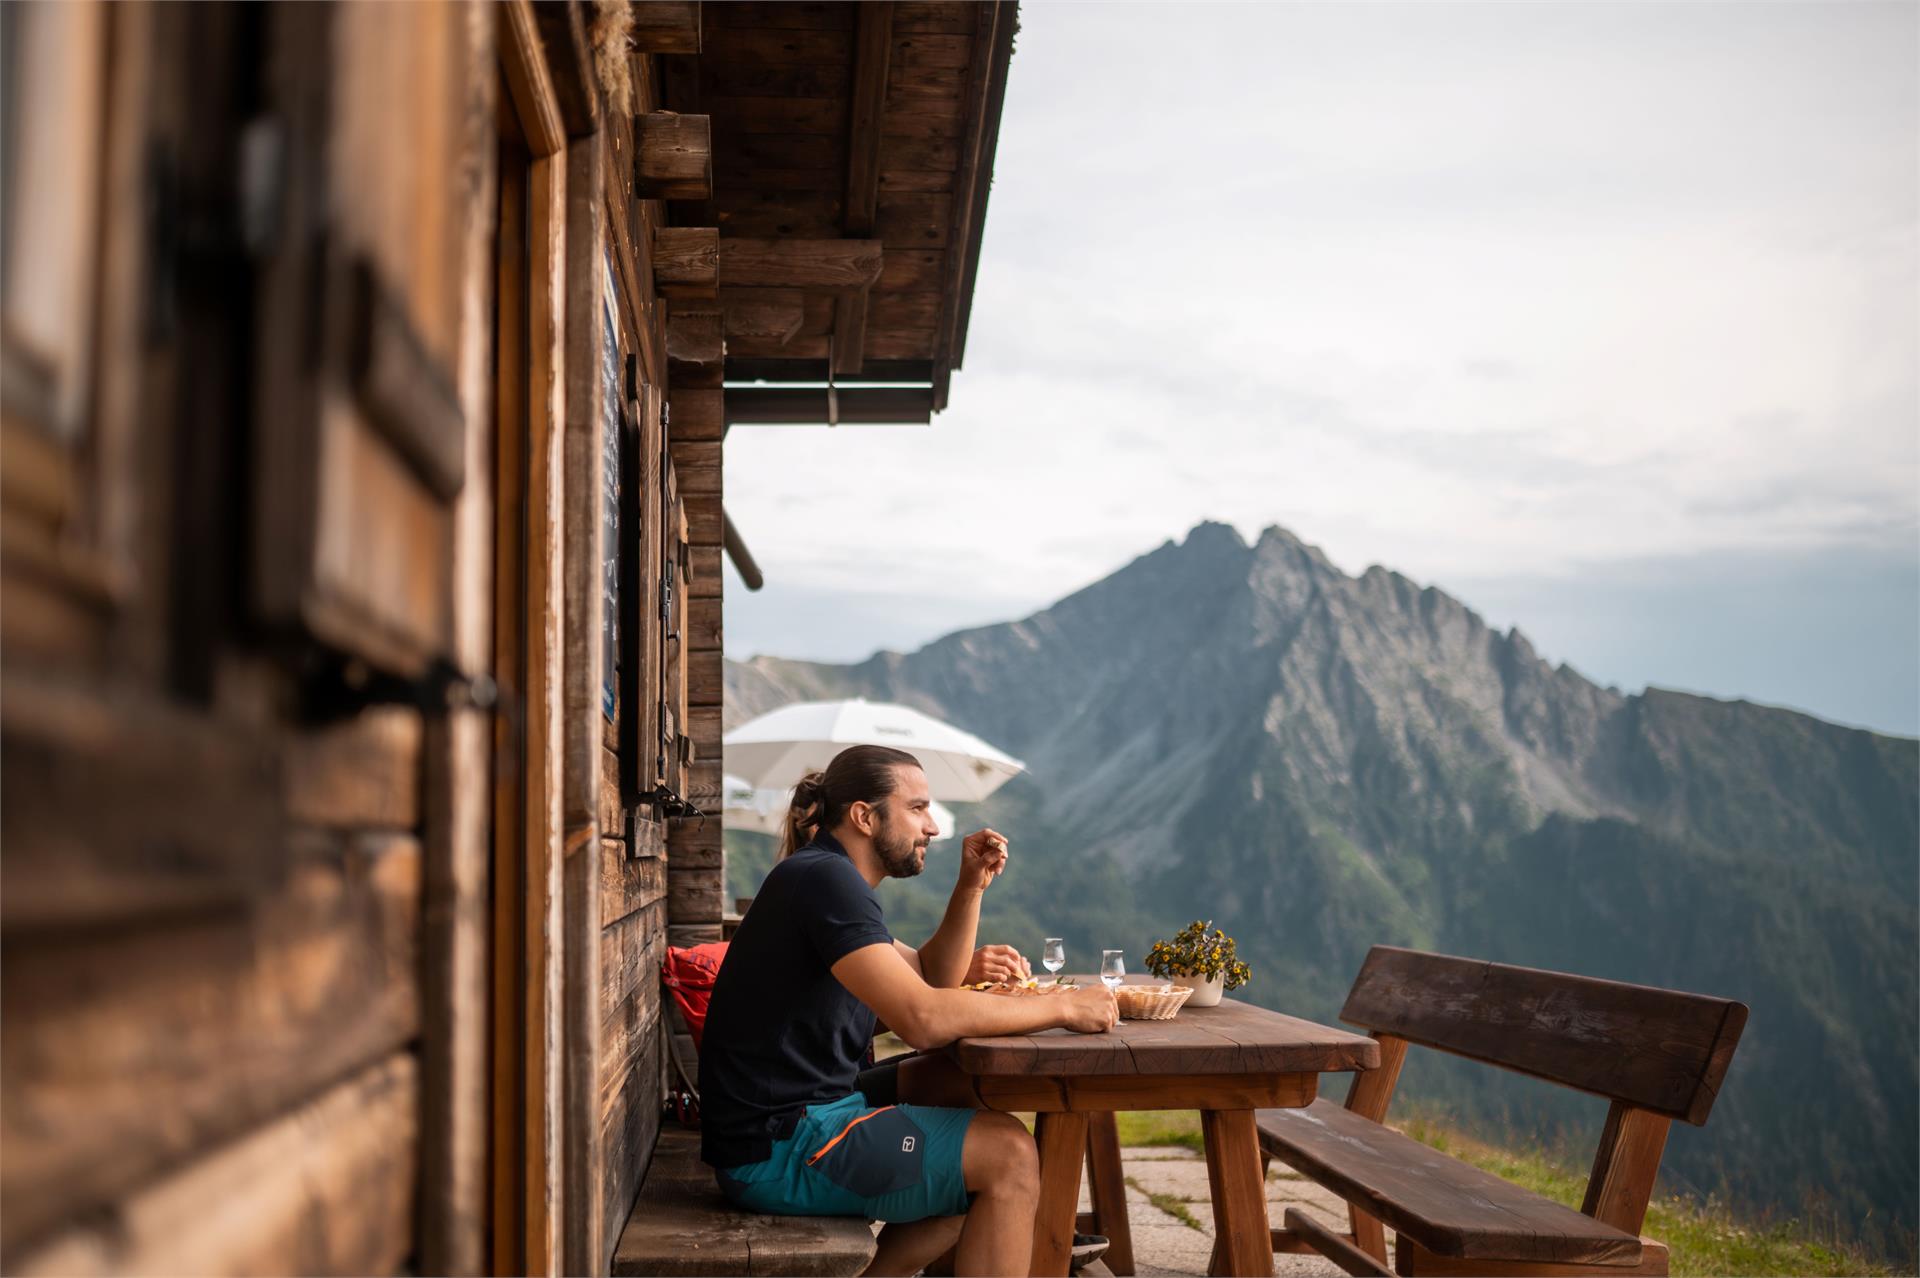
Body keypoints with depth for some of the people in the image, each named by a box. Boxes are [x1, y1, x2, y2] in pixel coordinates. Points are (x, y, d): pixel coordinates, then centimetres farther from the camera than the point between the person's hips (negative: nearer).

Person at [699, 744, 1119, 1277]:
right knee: (1009, 1153, -13)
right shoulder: (824, 878, -17)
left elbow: (933, 977, 22)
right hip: (777, 1149, -10)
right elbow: (923, 1018, -28)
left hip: (804, 1112, 10)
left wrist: (971, 886, 8)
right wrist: (1062, 1007, -19)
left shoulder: (833, 880, 16)